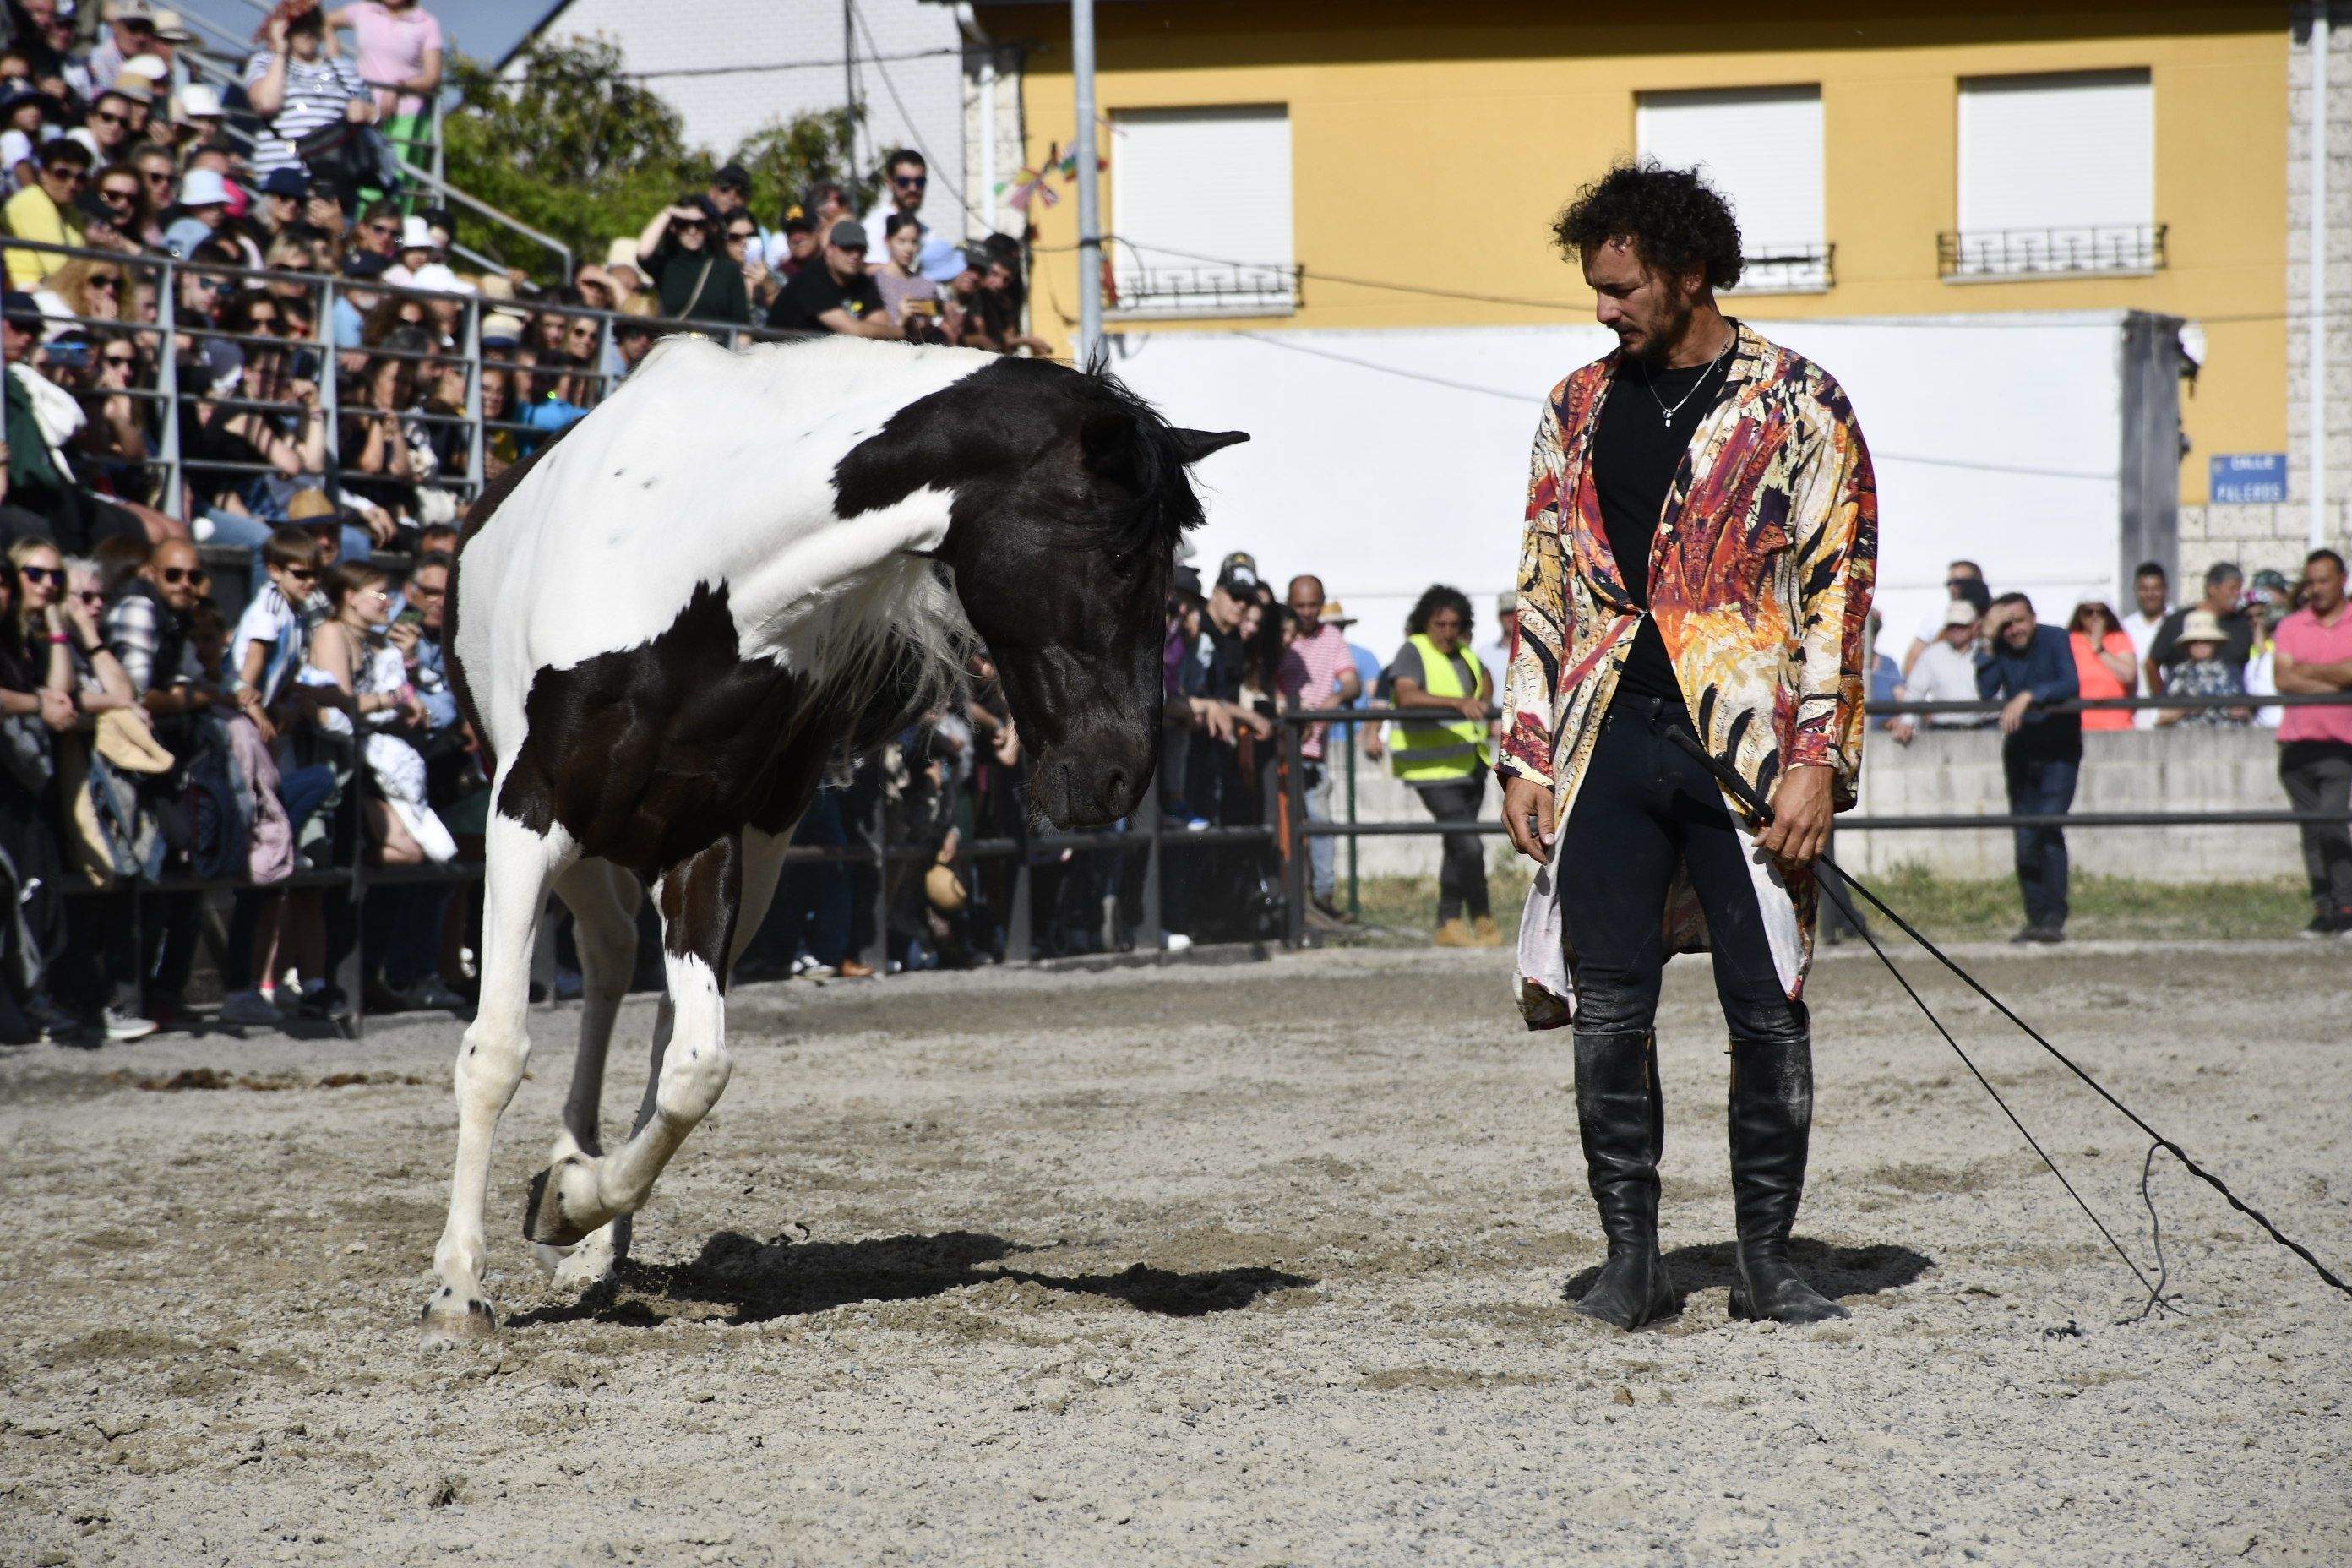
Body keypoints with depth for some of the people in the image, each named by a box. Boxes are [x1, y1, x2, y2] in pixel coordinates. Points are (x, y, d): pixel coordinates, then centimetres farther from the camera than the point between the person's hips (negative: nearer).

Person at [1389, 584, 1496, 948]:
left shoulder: (1462, 652, 12)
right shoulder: (1414, 651, -12)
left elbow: (1485, 678, 35)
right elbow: (1407, 695, -30)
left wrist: (1483, 705, 15)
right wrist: (1458, 703, -39)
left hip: (1470, 764, 8)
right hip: (1434, 768, -8)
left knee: (1458, 847, 12)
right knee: (1469, 845, -15)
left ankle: (1449, 925, 20)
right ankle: (1482, 919, -2)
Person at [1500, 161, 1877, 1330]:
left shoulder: (1796, 403, 1)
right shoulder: (1577, 411, 14)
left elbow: (1838, 589, -2)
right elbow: (1540, 593, 16)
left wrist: (1816, 761, -10)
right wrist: (1526, 757, 8)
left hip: (1748, 742, -3)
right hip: (1609, 745, 3)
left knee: (1769, 1012, -1)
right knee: (1607, 1013, -1)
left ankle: (1766, 1257, 9)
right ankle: (1630, 1256, 7)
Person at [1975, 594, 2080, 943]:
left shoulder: (2055, 640, -10)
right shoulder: (1999, 649, 0)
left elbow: (2071, 685, -24)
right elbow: (1985, 692, -15)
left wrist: (2029, 696, -34)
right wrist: (1988, 641, -18)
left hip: (2058, 748, -4)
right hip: (2020, 752, 4)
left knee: (2049, 825, -19)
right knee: (2025, 839, 3)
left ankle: (2053, 919, -19)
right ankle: (2035, 918, 11)